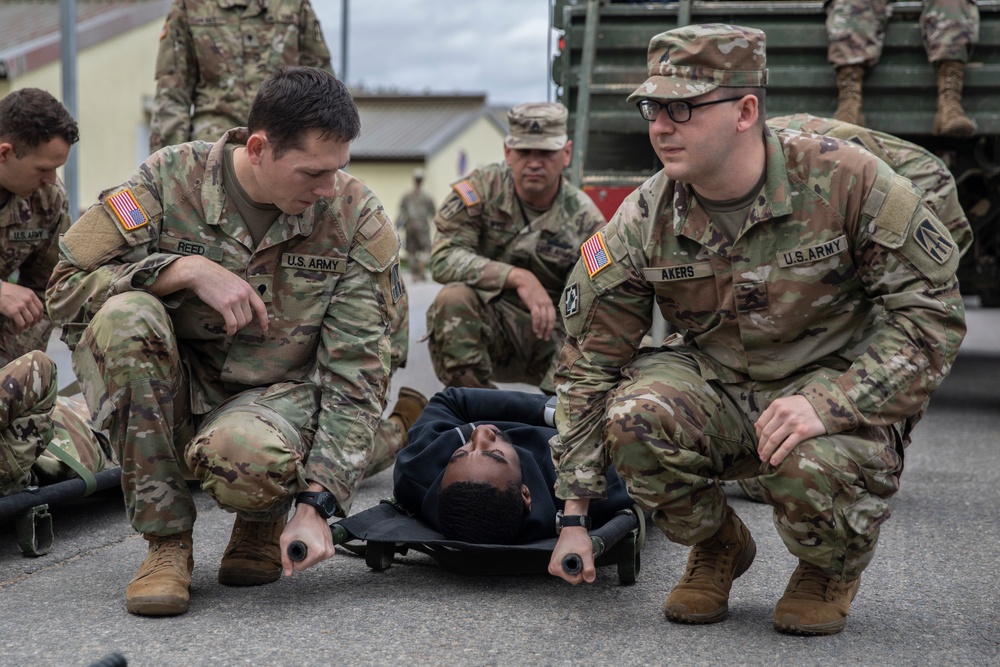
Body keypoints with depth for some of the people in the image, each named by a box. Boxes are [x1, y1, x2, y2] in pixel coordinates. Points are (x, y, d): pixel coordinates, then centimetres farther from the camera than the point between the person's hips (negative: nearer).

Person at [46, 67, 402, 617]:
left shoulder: (357, 221, -9)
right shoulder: (169, 180, -10)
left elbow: (356, 376, -10)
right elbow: (65, 288, -11)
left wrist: (317, 506, -20)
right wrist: (188, 270, -24)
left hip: (277, 395, -2)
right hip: (170, 396, 2)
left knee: (248, 457, -38)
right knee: (125, 316, -31)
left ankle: (265, 519, 4)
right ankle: (167, 543, -18)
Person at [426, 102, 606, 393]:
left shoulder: (585, 219, -4)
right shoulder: (481, 188, -7)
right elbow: (442, 259, -19)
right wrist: (518, 277, -29)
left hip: (550, 336, 2)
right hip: (486, 328, -1)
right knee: (453, 298, -33)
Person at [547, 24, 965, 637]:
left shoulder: (846, 181, -18)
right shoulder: (643, 221, -10)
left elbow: (933, 313, -15)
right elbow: (589, 364, -4)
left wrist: (827, 404, -29)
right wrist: (575, 518, -5)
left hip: (842, 389, -2)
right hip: (716, 385, 3)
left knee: (814, 467, -36)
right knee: (632, 417, -28)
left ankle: (835, 568, 4)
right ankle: (718, 547, 5)